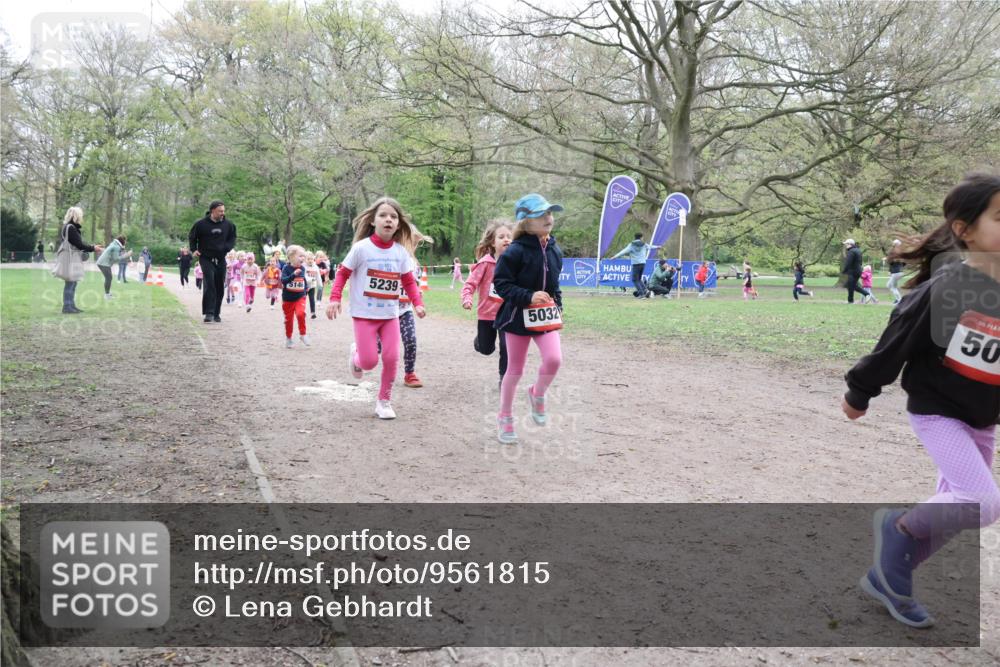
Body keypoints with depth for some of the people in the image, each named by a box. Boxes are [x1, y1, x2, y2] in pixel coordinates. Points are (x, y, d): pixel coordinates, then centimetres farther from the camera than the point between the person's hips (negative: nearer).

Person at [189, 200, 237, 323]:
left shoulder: (228, 224, 1)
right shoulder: (201, 224, -6)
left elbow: (233, 238, 14)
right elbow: (192, 237, 9)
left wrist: (227, 247, -5)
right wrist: (194, 250, -3)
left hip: (221, 260, 4)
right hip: (206, 259, -4)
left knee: (220, 286, 7)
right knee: (209, 284, -16)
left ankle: (216, 313, 18)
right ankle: (209, 312, -16)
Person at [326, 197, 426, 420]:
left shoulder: (401, 251, -2)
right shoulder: (361, 247, -12)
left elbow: (409, 281, 6)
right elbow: (342, 274, -4)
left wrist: (418, 303, -7)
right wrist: (334, 298, -14)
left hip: (390, 315, 3)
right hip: (364, 314, -3)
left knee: (391, 358, -2)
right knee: (369, 362, -5)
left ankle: (384, 400, 18)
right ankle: (356, 353, 33)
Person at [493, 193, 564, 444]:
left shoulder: (554, 250, 4)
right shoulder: (516, 251, -16)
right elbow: (501, 283, -15)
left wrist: (558, 306, 9)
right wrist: (528, 296, -23)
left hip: (546, 315, 4)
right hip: (519, 316, -4)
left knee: (554, 359, -15)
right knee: (515, 369, 5)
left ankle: (537, 394, 17)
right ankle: (505, 417, 25)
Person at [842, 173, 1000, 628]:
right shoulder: (945, 285, -20)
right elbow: (897, 342, -14)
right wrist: (859, 394, -8)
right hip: (936, 413, -7)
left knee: (952, 512, 12)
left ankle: (886, 577, 28)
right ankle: (898, 526, 7)